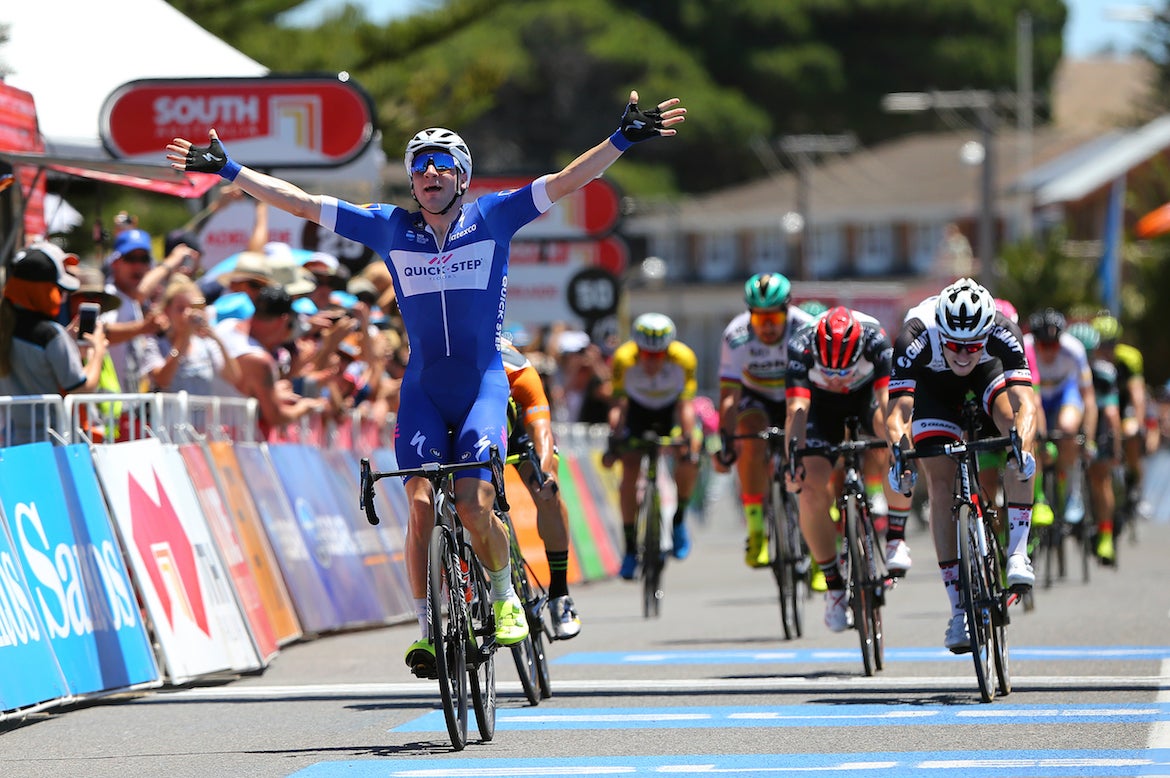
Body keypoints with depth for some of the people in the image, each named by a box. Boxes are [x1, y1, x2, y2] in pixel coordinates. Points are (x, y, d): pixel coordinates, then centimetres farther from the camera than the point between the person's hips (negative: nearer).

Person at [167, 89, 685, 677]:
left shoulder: (492, 219, 0)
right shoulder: (390, 229, 4)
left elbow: (565, 182, -7)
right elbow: (301, 203, 4)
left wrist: (625, 138, -17)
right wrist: (228, 170, 0)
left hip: (482, 384, -2)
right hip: (423, 389, 2)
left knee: (473, 506, -17)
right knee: (421, 501, -15)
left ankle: (506, 598, 10)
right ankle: (428, 627, -5)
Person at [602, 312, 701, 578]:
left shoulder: (683, 357, -31)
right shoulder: (624, 359, -31)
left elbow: (685, 405, -30)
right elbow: (618, 404, -30)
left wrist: (687, 440, -40)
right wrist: (614, 441, -40)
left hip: (671, 409, 0)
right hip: (638, 409, 0)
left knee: (689, 461, -24)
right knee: (630, 470, -17)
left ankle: (678, 519, 2)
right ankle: (630, 548, -8)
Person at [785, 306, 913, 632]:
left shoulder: (875, 340, -35)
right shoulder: (800, 347, -34)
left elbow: (887, 399, -40)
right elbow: (797, 409, -41)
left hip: (868, 394, -1)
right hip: (823, 405, 1)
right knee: (811, 490, -18)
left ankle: (896, 538, -20)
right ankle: (834, 587, -3)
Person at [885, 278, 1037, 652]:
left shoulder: (1004, 334, -38)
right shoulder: (915, 339, -40)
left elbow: (1024, 404, -46)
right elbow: (898, 410, -44)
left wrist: (1022, 445, -65)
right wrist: (898, 453, -62)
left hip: (990, 370, 0)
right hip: (932, 381, 0)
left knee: (1017, 426, -31)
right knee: (940, 482, -11)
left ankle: (1017, 552, -23)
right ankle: (958, 610, -5)